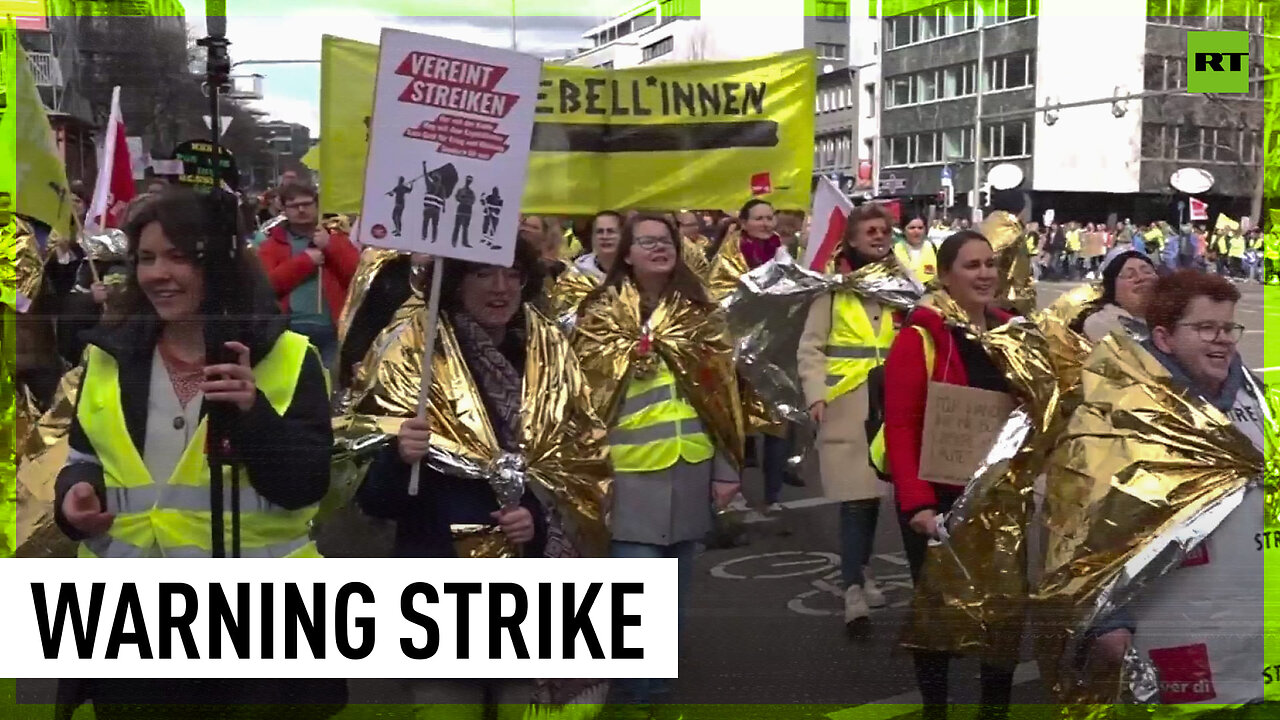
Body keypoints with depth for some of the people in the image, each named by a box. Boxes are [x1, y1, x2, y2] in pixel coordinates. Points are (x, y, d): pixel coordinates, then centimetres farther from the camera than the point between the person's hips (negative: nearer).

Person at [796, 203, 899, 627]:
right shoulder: (834, 283, 0)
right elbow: (810, 347, -1)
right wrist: (815, 394, -13)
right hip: (845, 407, -3)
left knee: (872, 492, 11)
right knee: (856, 496, -9)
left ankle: (861, 572, 29)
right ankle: (853, 589, -8)